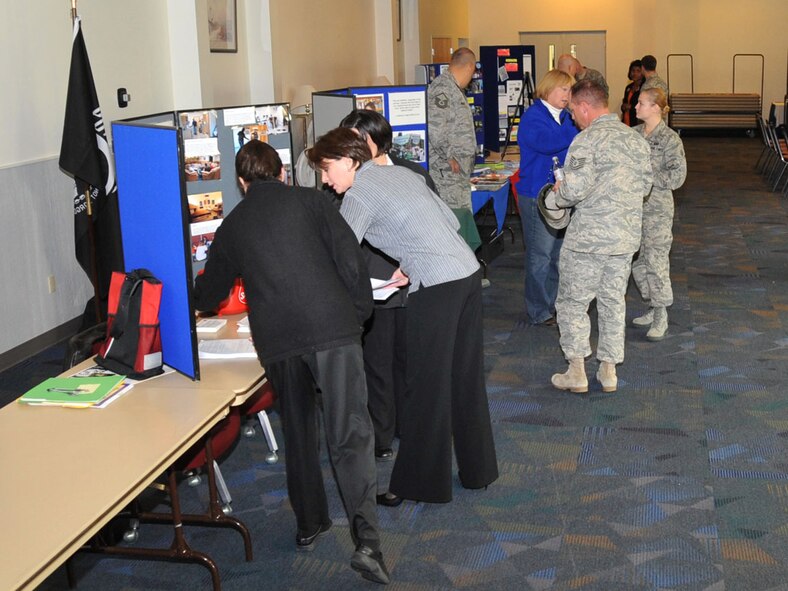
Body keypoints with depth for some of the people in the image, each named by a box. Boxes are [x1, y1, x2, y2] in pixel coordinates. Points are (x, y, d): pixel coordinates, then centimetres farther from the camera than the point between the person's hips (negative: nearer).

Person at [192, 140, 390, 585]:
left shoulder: (232, 226, 18)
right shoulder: (310, 200, 11)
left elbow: (207, 298, 29)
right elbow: (351, 260, 1)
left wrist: (205, 295, 53)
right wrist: (362, 313, 12)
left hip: (277, 338, 2)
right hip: (333, 327, -2)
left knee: (298, 431, 21)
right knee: (350, 434, -2)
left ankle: (310, 525, 31)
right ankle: (367, 539, -13)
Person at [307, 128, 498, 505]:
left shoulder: (359, 194, -5)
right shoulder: (401, 173, 18)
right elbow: (450, 221, 19)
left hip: (436, 289, -8)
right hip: (469, 273, 8)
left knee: (426, 388, 1)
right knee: (466, 379, 17)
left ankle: (419, 484, 11)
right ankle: (477, 469, 29)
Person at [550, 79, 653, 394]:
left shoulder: (587, 139, -15)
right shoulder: (636, 138, 8)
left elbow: (576, 189, -21)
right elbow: (645, 184, 13)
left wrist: (559, 195, -1)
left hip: (587, 237, -6)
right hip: (627, 236, 7)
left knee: (572, 302, 7)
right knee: (613, 302, 16)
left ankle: (576, 371, 10)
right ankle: (609, 370, 22)